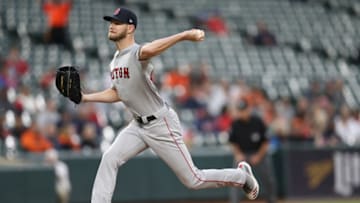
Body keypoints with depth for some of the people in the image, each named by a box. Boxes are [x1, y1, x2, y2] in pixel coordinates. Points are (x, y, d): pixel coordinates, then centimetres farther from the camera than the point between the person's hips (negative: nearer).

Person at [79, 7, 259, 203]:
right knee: (109, 159, -10)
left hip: (161, 125, -8)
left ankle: (241, 175, 23)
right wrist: (85, 97, 13)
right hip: (138, 125, 8)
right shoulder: (115, 60, 6)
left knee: (193, 180, 0)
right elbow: (117, 93, 22)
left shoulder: (137, 53, -22)